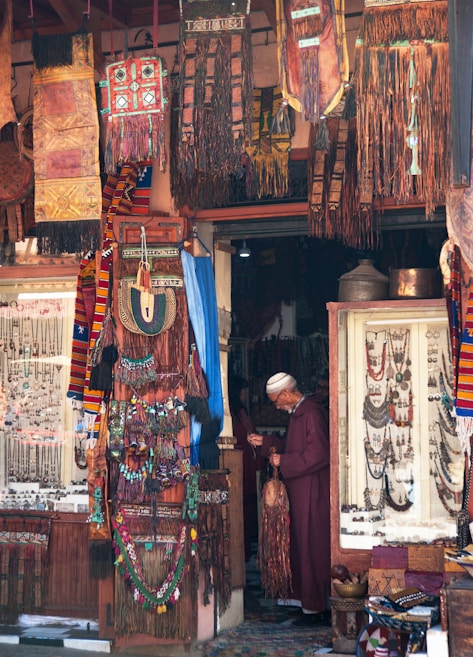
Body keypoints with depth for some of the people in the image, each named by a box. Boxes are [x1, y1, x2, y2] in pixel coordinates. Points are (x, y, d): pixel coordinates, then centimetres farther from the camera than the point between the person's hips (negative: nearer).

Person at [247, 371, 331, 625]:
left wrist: (283, 461, -17)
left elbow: (318, 454, -24)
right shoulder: (298, 413, 14)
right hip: (300, 492, 10)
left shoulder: (312, 414, -18)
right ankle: (315, 605, 20)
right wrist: (264, 442, 16)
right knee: (302, 546, 13)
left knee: (311, 548, -3)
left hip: (312, 492, -10)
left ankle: (314, 607, 5)